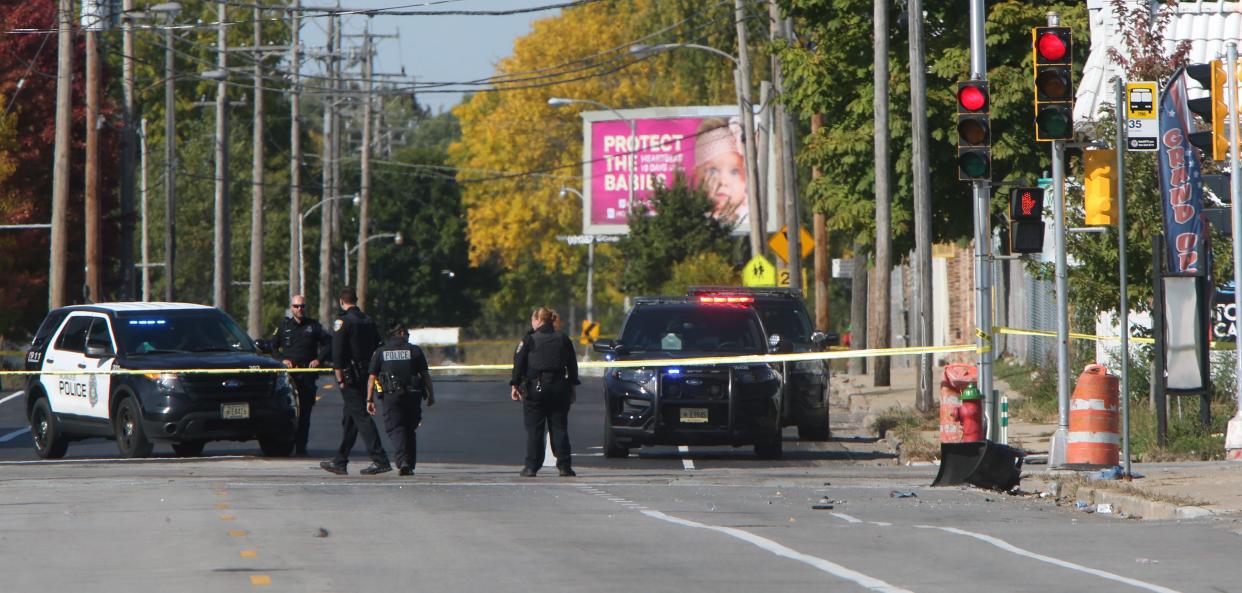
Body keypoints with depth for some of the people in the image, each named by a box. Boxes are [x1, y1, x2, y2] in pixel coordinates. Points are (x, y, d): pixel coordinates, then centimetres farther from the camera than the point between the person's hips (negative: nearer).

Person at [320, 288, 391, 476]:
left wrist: (340, 377, -11)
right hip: (366, 374, 8)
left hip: (350, 376, -8)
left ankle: (380, 460, -17)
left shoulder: (342, 321, -10)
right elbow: (378, 348, 14)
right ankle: (340, 462, 20)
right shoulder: (368, 321, 13)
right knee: (348, 419, 15)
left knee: (361, 416, -9)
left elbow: (337, 352, -15)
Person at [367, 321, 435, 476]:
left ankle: (402, 462, -24)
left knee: (395, 429, -3)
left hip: (390, 395, -1)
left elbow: (371, 377, 3)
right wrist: (431, 395, 12)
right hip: (413, 396, 1)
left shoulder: (380, 352, 6)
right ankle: (410, 466, 15)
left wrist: (370, 400, 6)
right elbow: (426, 375, 3)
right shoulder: (415, 351, 4)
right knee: (410, 430, 14)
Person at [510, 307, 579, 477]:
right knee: (559, 428, 7)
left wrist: (515, 385, 2)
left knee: (534, 429, 1)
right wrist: (571, 386, 18)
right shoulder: (563, 339, 8)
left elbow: (519, 363, -4)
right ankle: (564, 466, 3)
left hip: (535, 387, -3)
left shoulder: (530, 339, -3)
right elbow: (572, 365, 11)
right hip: (559, 387, 3)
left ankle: (531, 466, -2)